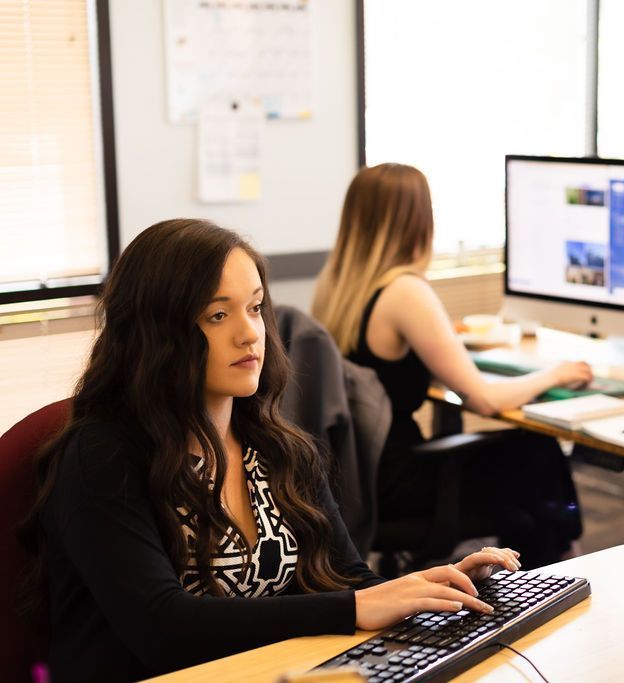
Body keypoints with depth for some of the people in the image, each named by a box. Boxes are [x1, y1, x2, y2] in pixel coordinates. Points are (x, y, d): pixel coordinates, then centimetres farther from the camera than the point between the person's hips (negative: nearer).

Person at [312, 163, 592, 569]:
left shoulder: (334, 281, 1)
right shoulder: (405, 292, -23)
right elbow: (484, 399, -19)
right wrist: (553, 376, -3)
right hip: (391, 485, -8)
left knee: (519, 451, 20)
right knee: (539, 457, 13)